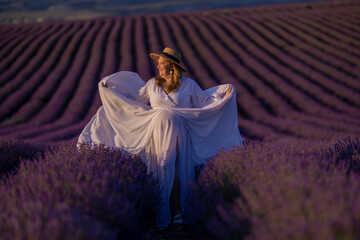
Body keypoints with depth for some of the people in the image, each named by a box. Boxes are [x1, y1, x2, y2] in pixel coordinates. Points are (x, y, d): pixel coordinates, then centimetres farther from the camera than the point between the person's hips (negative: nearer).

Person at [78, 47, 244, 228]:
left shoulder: (188, 85, 1)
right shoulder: (152, 84, 7)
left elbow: (205, 102, 7)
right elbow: (135, 99, 18)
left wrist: (223, 96, -4)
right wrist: (111, 89, 16)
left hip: (178, 136, -2)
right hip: (157, 134, 2)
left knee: (176, 173, -1)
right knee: (159, 173, 2)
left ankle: (177, 213, 11)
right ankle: (160, 215, 11)